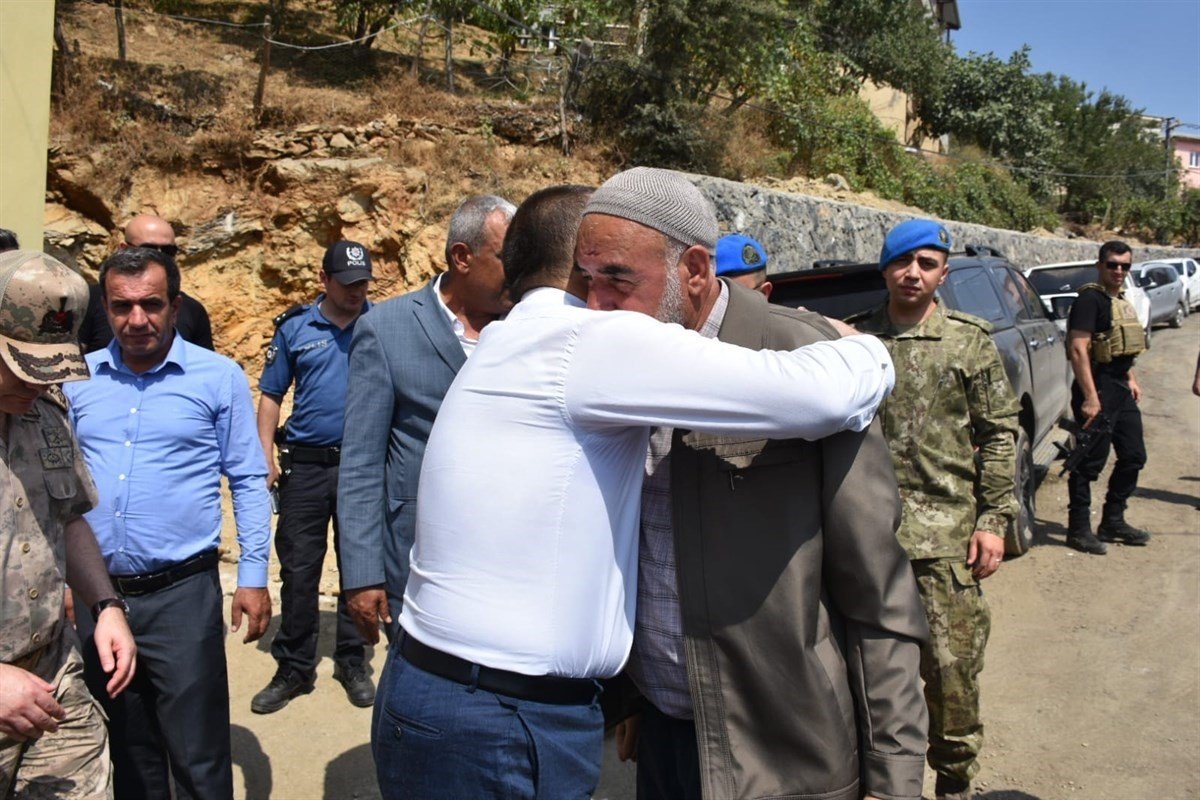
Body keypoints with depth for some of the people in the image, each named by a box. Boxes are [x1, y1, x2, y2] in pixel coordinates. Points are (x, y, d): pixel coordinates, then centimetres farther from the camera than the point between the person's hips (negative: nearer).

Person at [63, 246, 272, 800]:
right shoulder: (78, 379, 5)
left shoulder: (219, 378, -4)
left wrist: (253, 577, -5)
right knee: (128, 753, 19)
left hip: (181, 593, -3)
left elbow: (249, 482, -1)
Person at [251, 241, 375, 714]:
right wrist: (265, 456, -1)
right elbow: (271, 395, 8)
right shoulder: (294, 328, 5)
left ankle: (352, 663, 24)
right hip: (304, 466, 1)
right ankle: (294, 669, 19)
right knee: (298, 570, 6)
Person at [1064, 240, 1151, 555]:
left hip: (1120, 388, 9)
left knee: (1133, 457, 14)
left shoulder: (1121, 300, 16)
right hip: (1098, 386, -9)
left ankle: (1113, 522, 26)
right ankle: (1079, 529, 5)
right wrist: (1090, 397, -25)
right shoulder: (1090, 298, -12)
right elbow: (1078, 348, -21)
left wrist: (1130, 379, 17)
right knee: (1090, 461, -4)